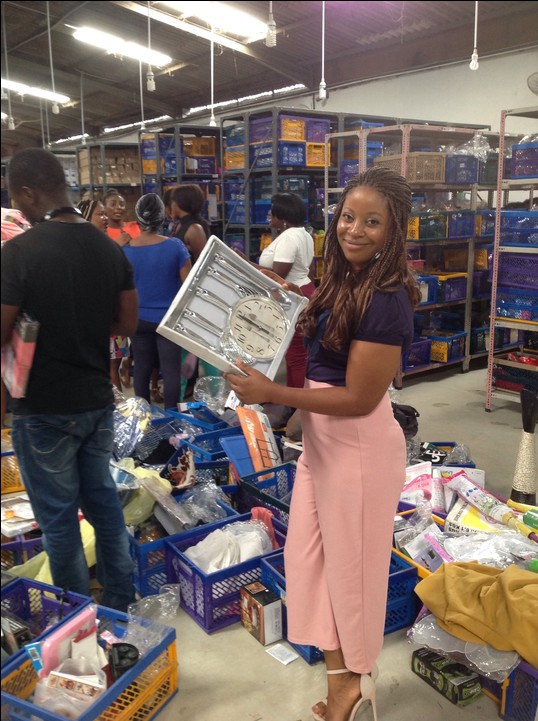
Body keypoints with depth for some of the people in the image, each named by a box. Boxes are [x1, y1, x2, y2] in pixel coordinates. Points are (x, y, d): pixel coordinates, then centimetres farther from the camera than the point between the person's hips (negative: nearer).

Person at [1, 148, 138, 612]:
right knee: (104, 500, 19)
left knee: (58, 516, 10)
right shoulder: (110, 249, 0)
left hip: (45, 409, -6)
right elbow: (128, 323, 6)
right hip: (98, 400, 6)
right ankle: (121, 605, 34)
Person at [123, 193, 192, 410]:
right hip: (168, 318, -3)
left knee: (142, 368, 13)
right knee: (170, 370, 4)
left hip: (139, 319, 3)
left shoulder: (125, 250, -5)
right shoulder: (175, 246, -12)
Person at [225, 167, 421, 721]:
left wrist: (271, 393, -20)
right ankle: (338, 671, 39)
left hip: (360, 445, -9)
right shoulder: (342, 282, 4)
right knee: (308, 554, 17)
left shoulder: (385, 300, -22)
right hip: (321, 438, 9)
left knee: (351, 562, 12)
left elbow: (359, 399, -22)